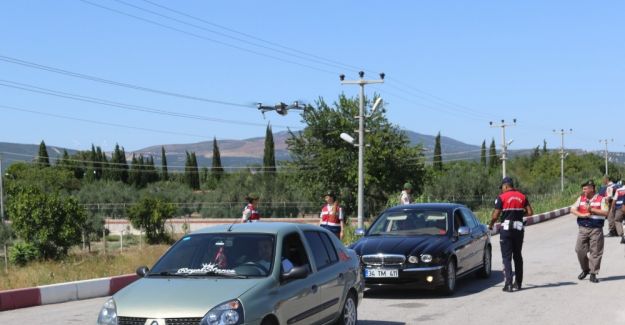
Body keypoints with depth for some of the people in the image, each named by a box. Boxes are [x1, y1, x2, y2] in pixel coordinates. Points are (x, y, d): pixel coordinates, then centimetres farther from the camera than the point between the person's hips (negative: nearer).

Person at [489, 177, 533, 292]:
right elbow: (530, 212, 3)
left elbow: (495, 215, -10)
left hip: (506, 228, -4)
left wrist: (490, 225, 7)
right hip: (519, 228, 4)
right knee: (518, 256, 15)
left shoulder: (502, 197, -7)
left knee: (507, 257, -1)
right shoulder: (522, 197, 6)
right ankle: (518, 283, 19)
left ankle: (508, 284, -9)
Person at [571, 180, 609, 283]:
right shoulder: (581, 198, 10)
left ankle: (593, 274, 6)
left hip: (596, 229, -4)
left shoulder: (601, 199, -1)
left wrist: (591, 210, -16)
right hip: (583, 229, 4)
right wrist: (582, 215, -13)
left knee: (595, 252, -2)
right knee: (580, 249, 1)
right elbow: (573, 209, 3)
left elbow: (605, 213, -11)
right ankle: (585, 270, 21)